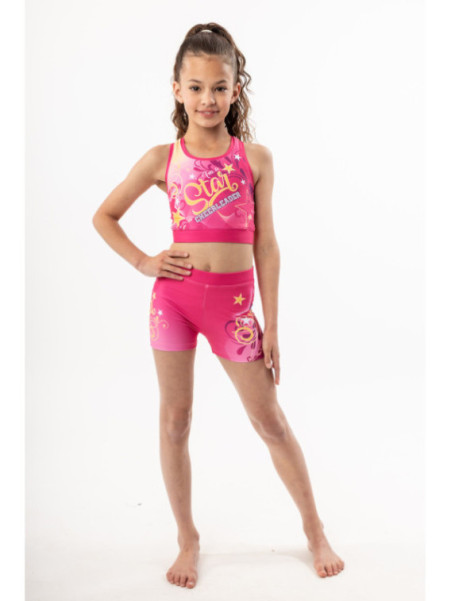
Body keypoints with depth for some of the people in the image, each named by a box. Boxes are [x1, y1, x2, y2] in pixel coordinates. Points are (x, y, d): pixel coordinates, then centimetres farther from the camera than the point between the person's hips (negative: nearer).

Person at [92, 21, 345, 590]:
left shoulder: (255, 158, 0)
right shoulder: (162, 159, 2)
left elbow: (266, 248, 1)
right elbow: (104, 215, 13)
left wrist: (271, 327, 0)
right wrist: (142, 262, -1)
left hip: (233, 301, -1)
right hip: (174, 294, 1)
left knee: (269, 419, 6)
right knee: (174, 418, 8)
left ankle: (314, 528, 25)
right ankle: (187, 539, 25)